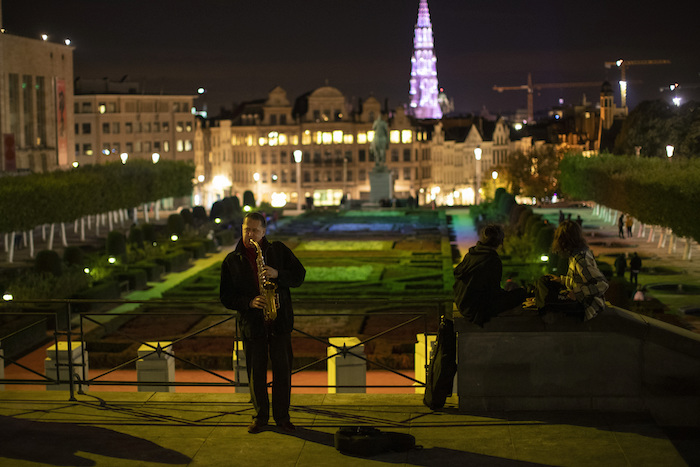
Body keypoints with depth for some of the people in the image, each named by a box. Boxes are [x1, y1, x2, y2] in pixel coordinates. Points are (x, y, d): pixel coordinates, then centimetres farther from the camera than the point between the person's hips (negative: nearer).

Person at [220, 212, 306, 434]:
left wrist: (278, 274, -16)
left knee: (282, 369, 2)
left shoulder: (279, 250, 4)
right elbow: (226, 297, 3)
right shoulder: (232, 260, 4)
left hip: (280, 320, 0)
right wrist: (249, 302, -14)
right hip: (251, 322, 0)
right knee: (256, 372, 6)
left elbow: (299, 275, 2)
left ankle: (282, 415, 15)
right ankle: (260, 416, 20)